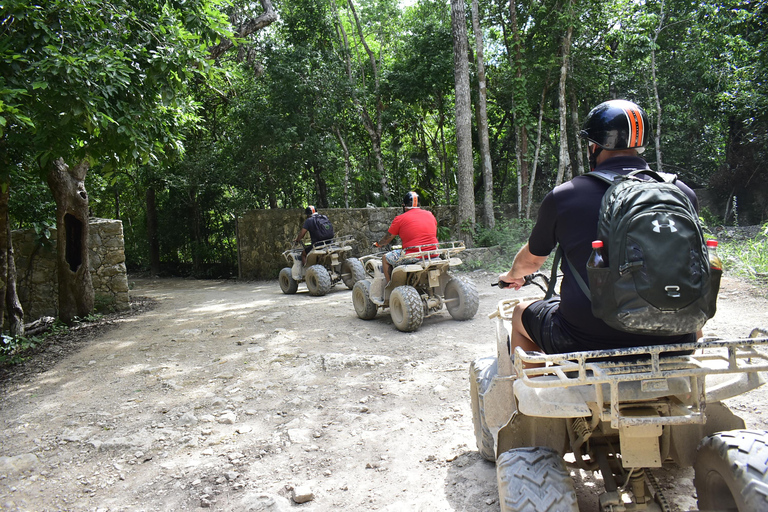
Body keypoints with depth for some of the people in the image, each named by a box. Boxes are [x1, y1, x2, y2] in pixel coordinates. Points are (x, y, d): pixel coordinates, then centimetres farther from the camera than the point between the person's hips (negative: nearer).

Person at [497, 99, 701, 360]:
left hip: (585, 341, -3)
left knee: (521, 312, 25)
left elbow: (531, 259, 12)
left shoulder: (562, 197, -6)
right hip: (671, 339, 3)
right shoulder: (683, 194, 1)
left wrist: (512, 275, 36)